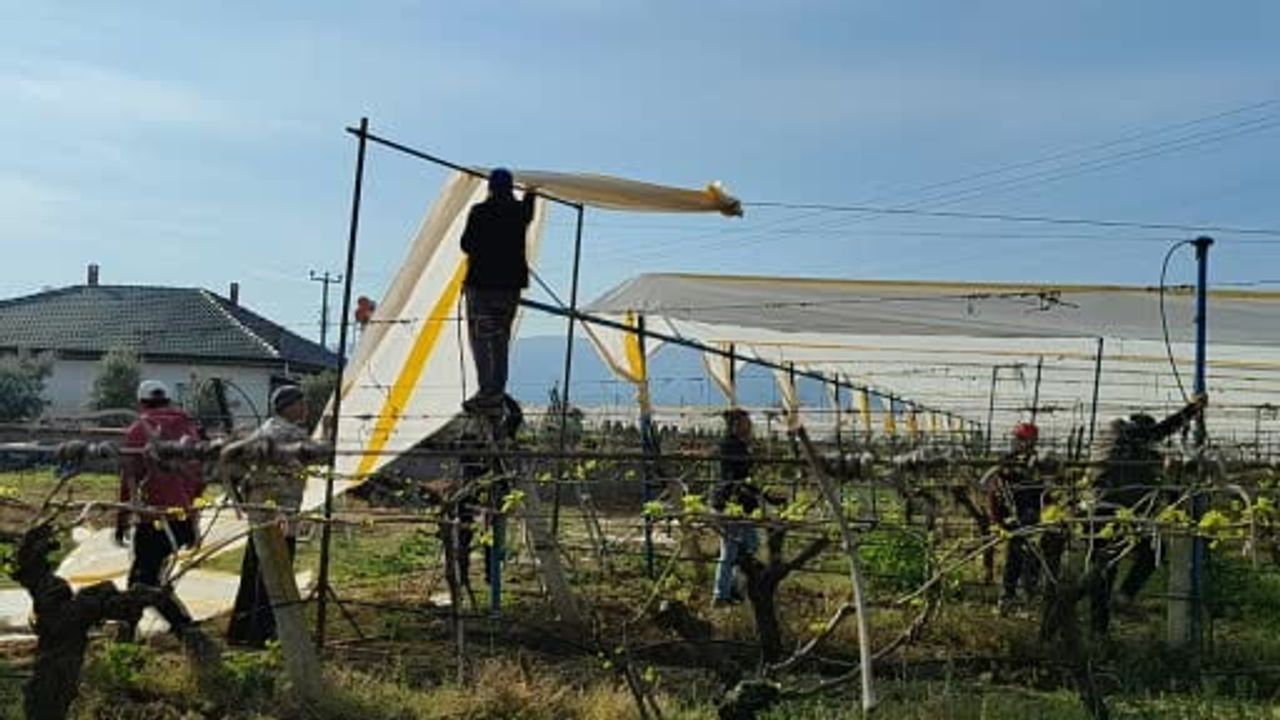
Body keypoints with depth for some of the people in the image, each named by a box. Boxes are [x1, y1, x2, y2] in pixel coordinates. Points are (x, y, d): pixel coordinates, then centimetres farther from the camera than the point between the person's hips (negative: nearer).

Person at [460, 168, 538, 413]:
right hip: (512, 282, 5)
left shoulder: (480, 212, -10)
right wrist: (530, 195, 49)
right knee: (500, 337, 14)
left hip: (482, 282, -5)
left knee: (481, 337, -3)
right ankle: (497, 391, 15)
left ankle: (488, 391, -11)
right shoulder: (519, 211, 5)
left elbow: (467, 244, -7)